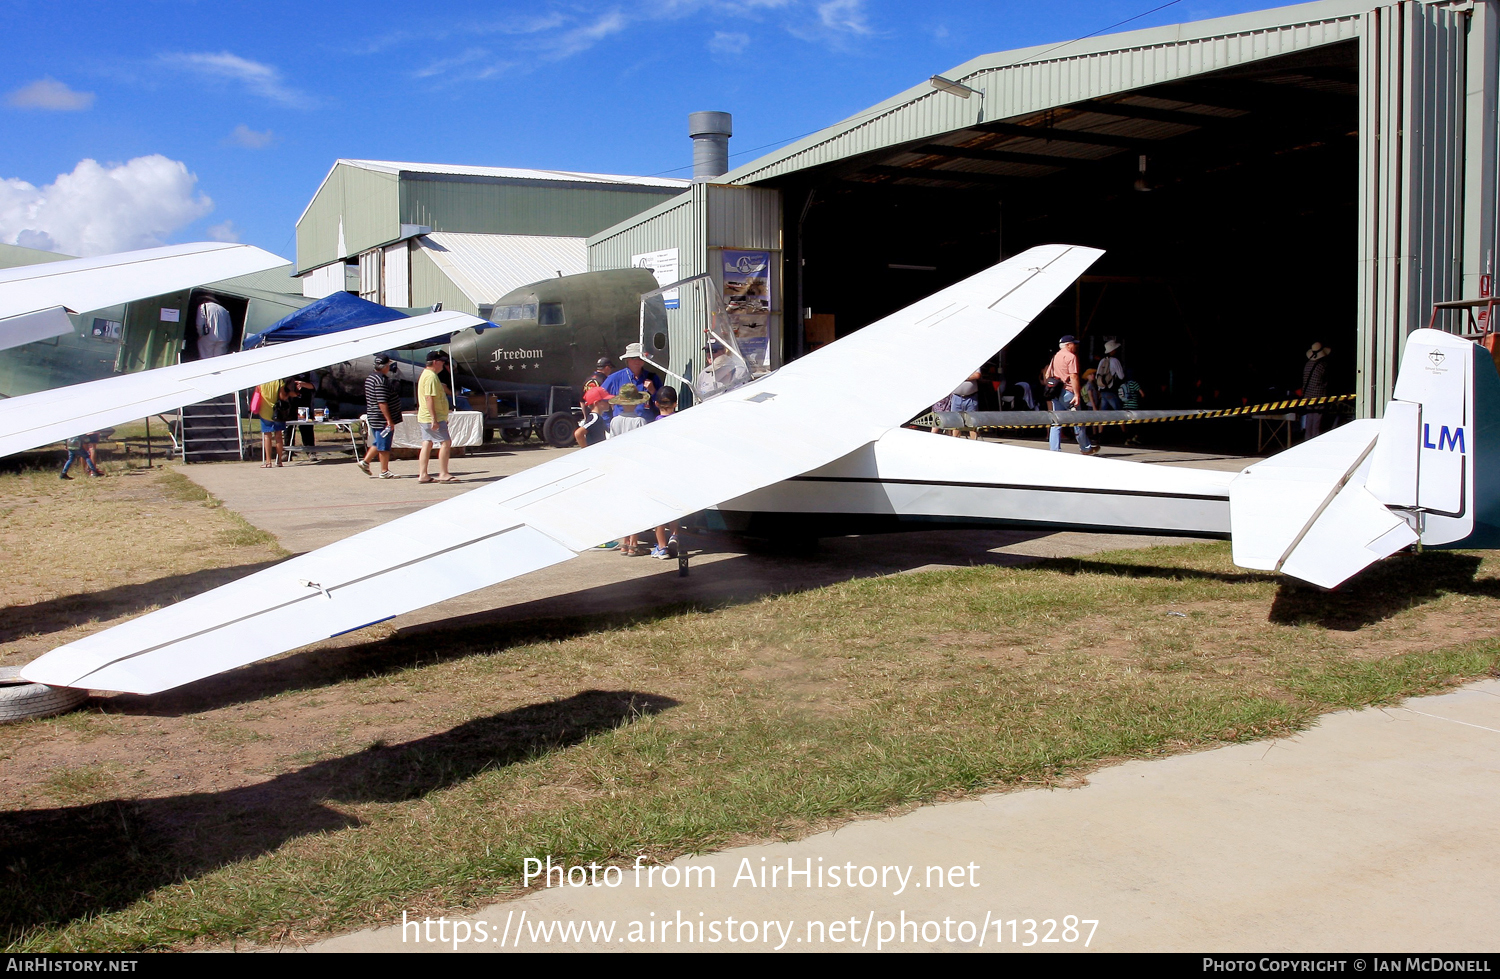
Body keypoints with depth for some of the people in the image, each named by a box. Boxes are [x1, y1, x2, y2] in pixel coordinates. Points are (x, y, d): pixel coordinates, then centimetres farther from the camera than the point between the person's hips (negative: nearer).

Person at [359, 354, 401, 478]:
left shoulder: (371, 377, 13)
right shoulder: (381, 380, -20)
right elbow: (382, 403, -25)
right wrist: (389, 420, -24)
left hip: (373, 417, 10)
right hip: (383, 419, -10)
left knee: (378, 443, 21)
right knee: (384, 446, -2)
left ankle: (365, 461, 19)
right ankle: (384, 472, 5)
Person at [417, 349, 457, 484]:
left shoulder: (426, 375, 19)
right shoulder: (431, 377, -16)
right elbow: (429, 398, -23)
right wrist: (434, 419, -25)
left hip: (424, 418, 11)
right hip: (433, 418, -11)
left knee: (427, 444, 9)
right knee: (446, 442, -9)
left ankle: (422, 474, 8)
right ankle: (443, 474, -9)